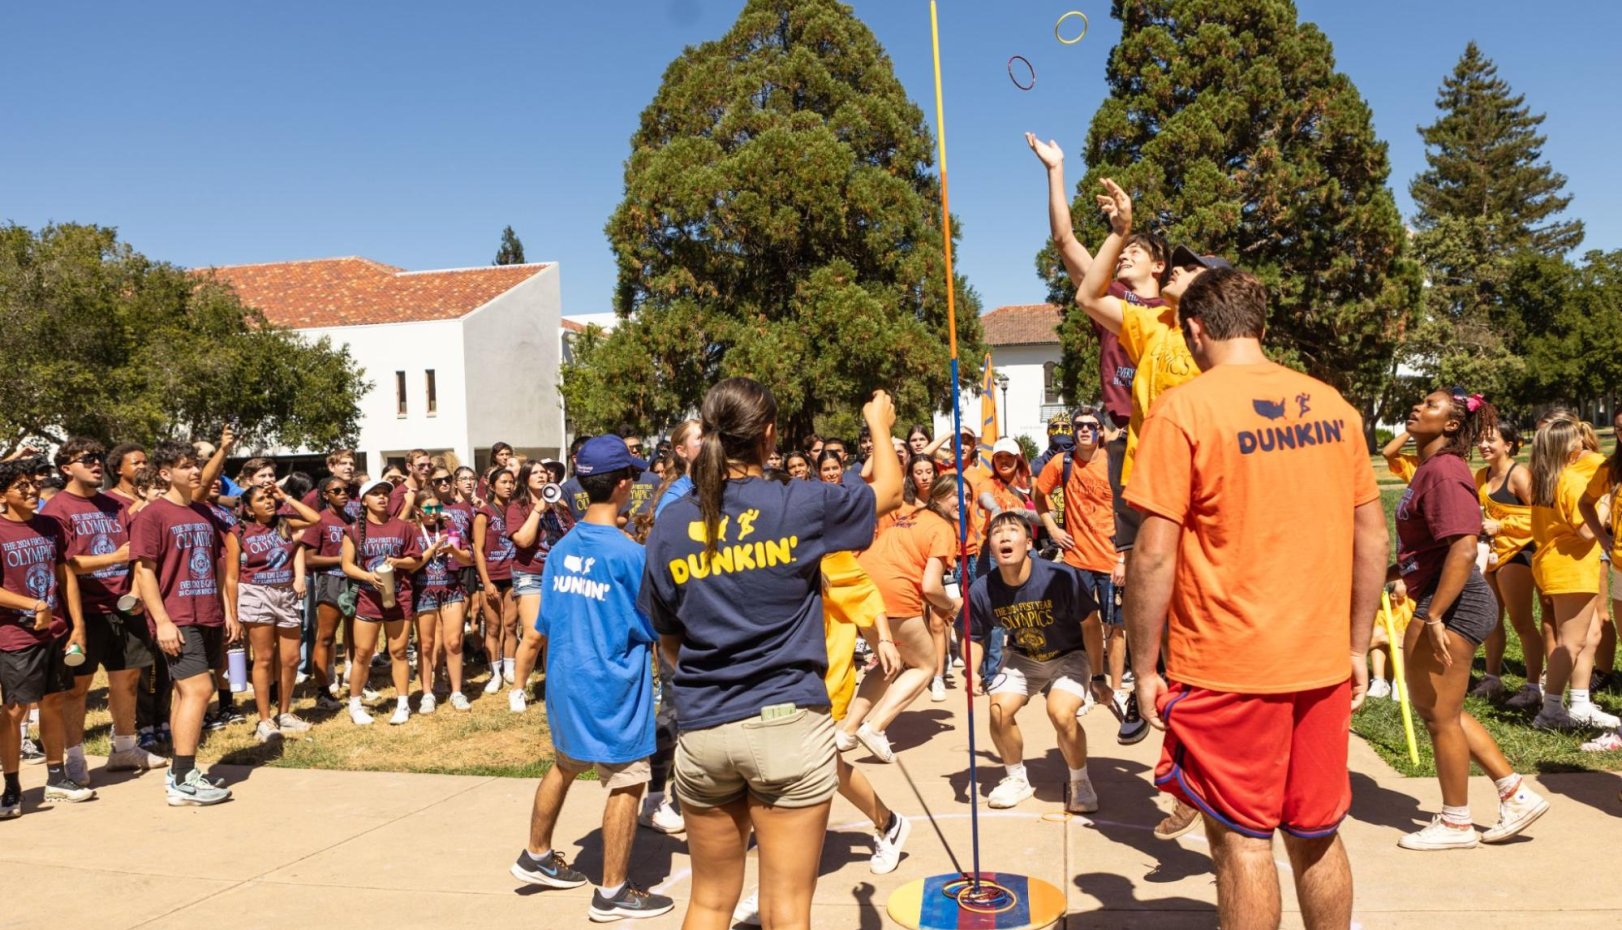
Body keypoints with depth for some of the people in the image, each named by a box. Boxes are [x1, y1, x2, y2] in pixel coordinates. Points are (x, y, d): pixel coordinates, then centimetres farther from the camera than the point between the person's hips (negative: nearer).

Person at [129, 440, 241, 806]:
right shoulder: (152, 515, -7)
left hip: (208, 618, 7)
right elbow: (144, 571, -11)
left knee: (187, 692, 12)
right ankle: (183, 782, -8)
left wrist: (229, 613, 15)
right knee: (197, 690, -14)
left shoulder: (205, 514, 14)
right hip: (178, 620, -7)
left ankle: (181, 772, 20)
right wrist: (162, 621, -17)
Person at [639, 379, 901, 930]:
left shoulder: (670, 525, 1)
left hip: (702, 730, 3)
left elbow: (667, 637, 9)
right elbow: (889, 490, 11)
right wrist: (880, 427, 30)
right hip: (789, 724, -3)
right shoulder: (801, 505, -7)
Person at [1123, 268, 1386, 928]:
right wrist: (1356, 647, 18)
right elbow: (1372, 537, 9)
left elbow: (1154, 556, -15)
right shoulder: (1332, 405, 5)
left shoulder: (1184, 410, -11)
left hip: (1228, 669, -5)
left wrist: (1143, 668, -6)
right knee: (1317, 836, 18)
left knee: (1242, 840, 7)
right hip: (1323, 663, 5)